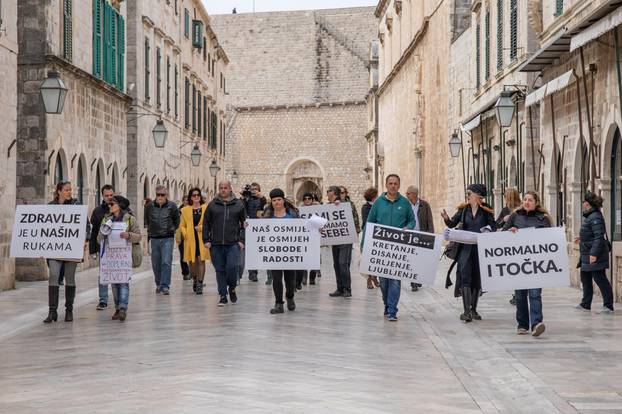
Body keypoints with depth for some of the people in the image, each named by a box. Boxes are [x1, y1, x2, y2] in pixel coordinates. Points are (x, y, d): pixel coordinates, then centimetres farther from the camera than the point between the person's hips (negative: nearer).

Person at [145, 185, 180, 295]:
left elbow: (177, 220, 14)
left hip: (167, 238, -3)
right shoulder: (150, 206, 2)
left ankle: (165, 286, -10)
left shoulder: (172, 206, -2)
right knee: (156, 264, 8)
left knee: (166, 262, -12)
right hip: (154, 239, 3)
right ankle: (158, 285, 23)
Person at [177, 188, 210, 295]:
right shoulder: (185, 210, 9)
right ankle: (195, 279, 31)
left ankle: (200, 284, -3)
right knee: (192, 261, 4)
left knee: (201, 260, -7)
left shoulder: (206, 208, 3)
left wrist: (201, 228, -9)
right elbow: (182, 226, 13)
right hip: (190, 239, 2)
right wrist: (185, 234, -4)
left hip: (202, 239, -2)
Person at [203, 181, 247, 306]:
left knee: (232, 266, -14)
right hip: (216, 244, 2)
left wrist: (242, 240, -1)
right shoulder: (212, 205, 8)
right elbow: (206, 224, 10)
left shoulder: (238, 204, 6)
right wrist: (206, 240, 2)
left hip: (233, 244, -2)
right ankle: (223, 296, 12)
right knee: (220, 270, 4)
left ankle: (232, 289, 12)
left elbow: (244, 223, 8)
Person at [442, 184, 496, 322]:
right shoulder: (463, 209, 6)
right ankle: (466, 311, -13)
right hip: (465, 247, 0)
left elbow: (494, 226, 2)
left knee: (477, 278, 8)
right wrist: (446, 219, -19)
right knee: (465, 276, -11)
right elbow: (452, 224, 1)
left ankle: (473, 309, 21)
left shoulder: (486, 210, 2)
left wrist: (487, 229, -19)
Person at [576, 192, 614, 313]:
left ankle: (608, 306, 0)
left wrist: (594, 253, -27)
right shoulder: (590, 216, 12)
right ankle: (585, 304, 25)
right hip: (587, 255, 11)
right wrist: (582, 238, 33)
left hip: (595, 257, -11)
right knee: (585, 278, 16)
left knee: (600, 279, -5)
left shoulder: (595, 217, -19)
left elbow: (599, 237, -24)